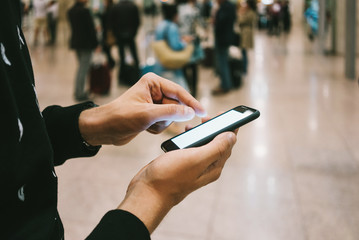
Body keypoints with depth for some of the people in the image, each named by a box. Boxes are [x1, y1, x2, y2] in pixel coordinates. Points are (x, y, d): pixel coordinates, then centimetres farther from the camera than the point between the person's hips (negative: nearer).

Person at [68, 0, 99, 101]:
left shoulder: (70, 11, 7)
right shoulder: (85, 11, -18)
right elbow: (91, 28, -16)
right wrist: (95, 43, -8)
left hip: (75, 42, 8)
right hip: (86, 43, -8)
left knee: (81, 66, 21)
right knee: (83, 68, -2)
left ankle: (78, 91, 27)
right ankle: (80, 94, 0)